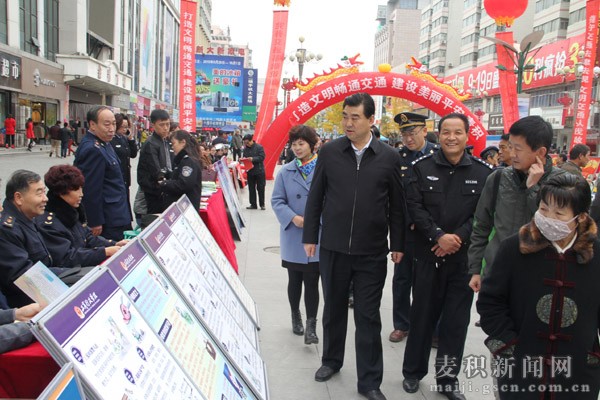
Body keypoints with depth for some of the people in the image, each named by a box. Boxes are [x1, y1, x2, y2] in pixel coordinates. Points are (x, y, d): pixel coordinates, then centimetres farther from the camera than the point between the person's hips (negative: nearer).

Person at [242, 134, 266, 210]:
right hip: (250, 171, 5)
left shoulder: (259, 147, -9)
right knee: (251, 189, 8)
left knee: (260, 188, 1)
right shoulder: (245, 148, 6)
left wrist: (253, 159, -25)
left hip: (259, 170, -5)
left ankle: (262, 204, 12)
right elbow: (244, 157, 15)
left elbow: (262, 157, -15)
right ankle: (253, 204, 16)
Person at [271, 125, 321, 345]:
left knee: (311, 281, -1)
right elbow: (277, 201, 1)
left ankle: (311, 325, 7)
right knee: (294, 280, 16)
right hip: (293, 236, 3)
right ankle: (295, 317, 36)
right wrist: (293, 218, -15)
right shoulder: (285, 172, 2)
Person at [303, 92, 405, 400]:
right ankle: (331, 360, 38)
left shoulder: (389, 157, -3)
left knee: (368, 317, 7)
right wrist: (310, 236, 3)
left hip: (372, 252, -1)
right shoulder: (329, 152, -1)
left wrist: (397, 244, 5)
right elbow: (315, 197, 4)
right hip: (333, 248, 1)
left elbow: (396, 205, 4)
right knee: (333, 308, 17)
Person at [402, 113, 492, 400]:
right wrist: (438, 236, -16)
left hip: (464, 257, 1)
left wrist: (458, 237, -15)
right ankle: (413, 371, 27)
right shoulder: (422, 167, 0)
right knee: (422, 315, 10)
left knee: (456, 320, 8)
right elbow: (414, 206, -6)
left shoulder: (484, 172, 1)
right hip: (428, 255, 0)